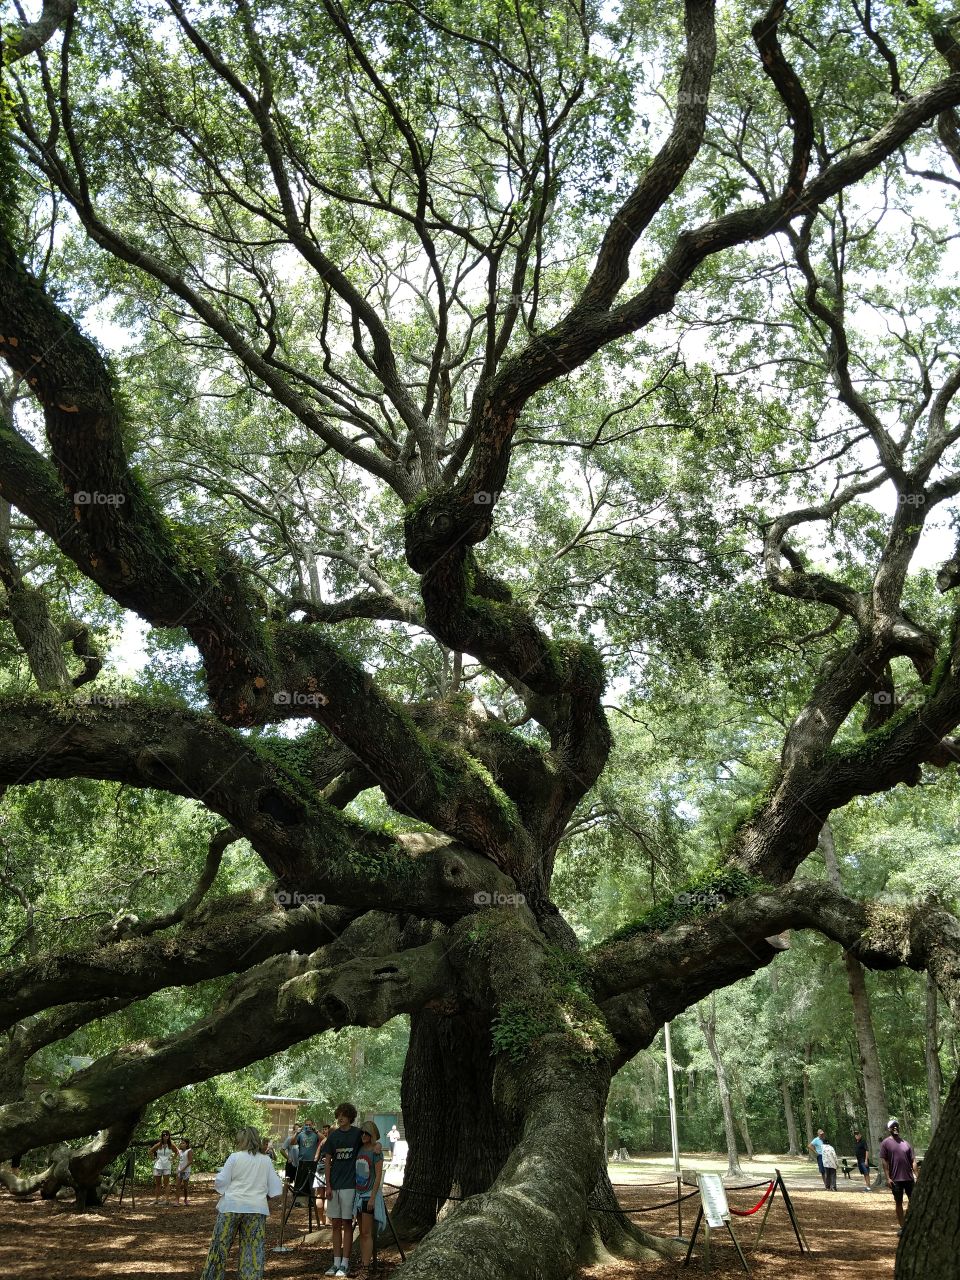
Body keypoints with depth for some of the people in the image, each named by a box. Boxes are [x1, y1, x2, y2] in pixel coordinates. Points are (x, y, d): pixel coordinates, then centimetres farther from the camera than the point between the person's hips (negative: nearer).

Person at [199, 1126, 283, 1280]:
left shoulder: (234, 1157, -4)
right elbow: (275, 1187, 6)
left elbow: (221, 1182, -3)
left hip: (232, 1206, -2)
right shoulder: (266, 1160, 5)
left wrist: (216, 1181, 18)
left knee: (220, 1245, 10)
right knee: (253, 1250, 6)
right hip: (256, 1209, 2)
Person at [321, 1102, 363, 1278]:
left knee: (347, 1224, 0)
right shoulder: (334, 1136, 5)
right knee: (335, 1224, 9)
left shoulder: (357, 1134, -4)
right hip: (334, 1185, 4)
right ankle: (336, 1262, 16)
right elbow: (327, 1161, 7)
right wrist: (328, 1185, 0)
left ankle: (345, 1264, 6)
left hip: (349, 1185, -4)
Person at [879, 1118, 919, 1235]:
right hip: (896, 1179, -3)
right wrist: (888, 1178, -12)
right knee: (898, 1203, 4)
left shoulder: (905, 1143, 11)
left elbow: (913, 1160, 10)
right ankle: (902, 1227, 13)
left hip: (909, 1178, 3)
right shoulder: (886, 1143, -1)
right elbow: (884, 1161, -5)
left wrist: (916, 1175, 1)